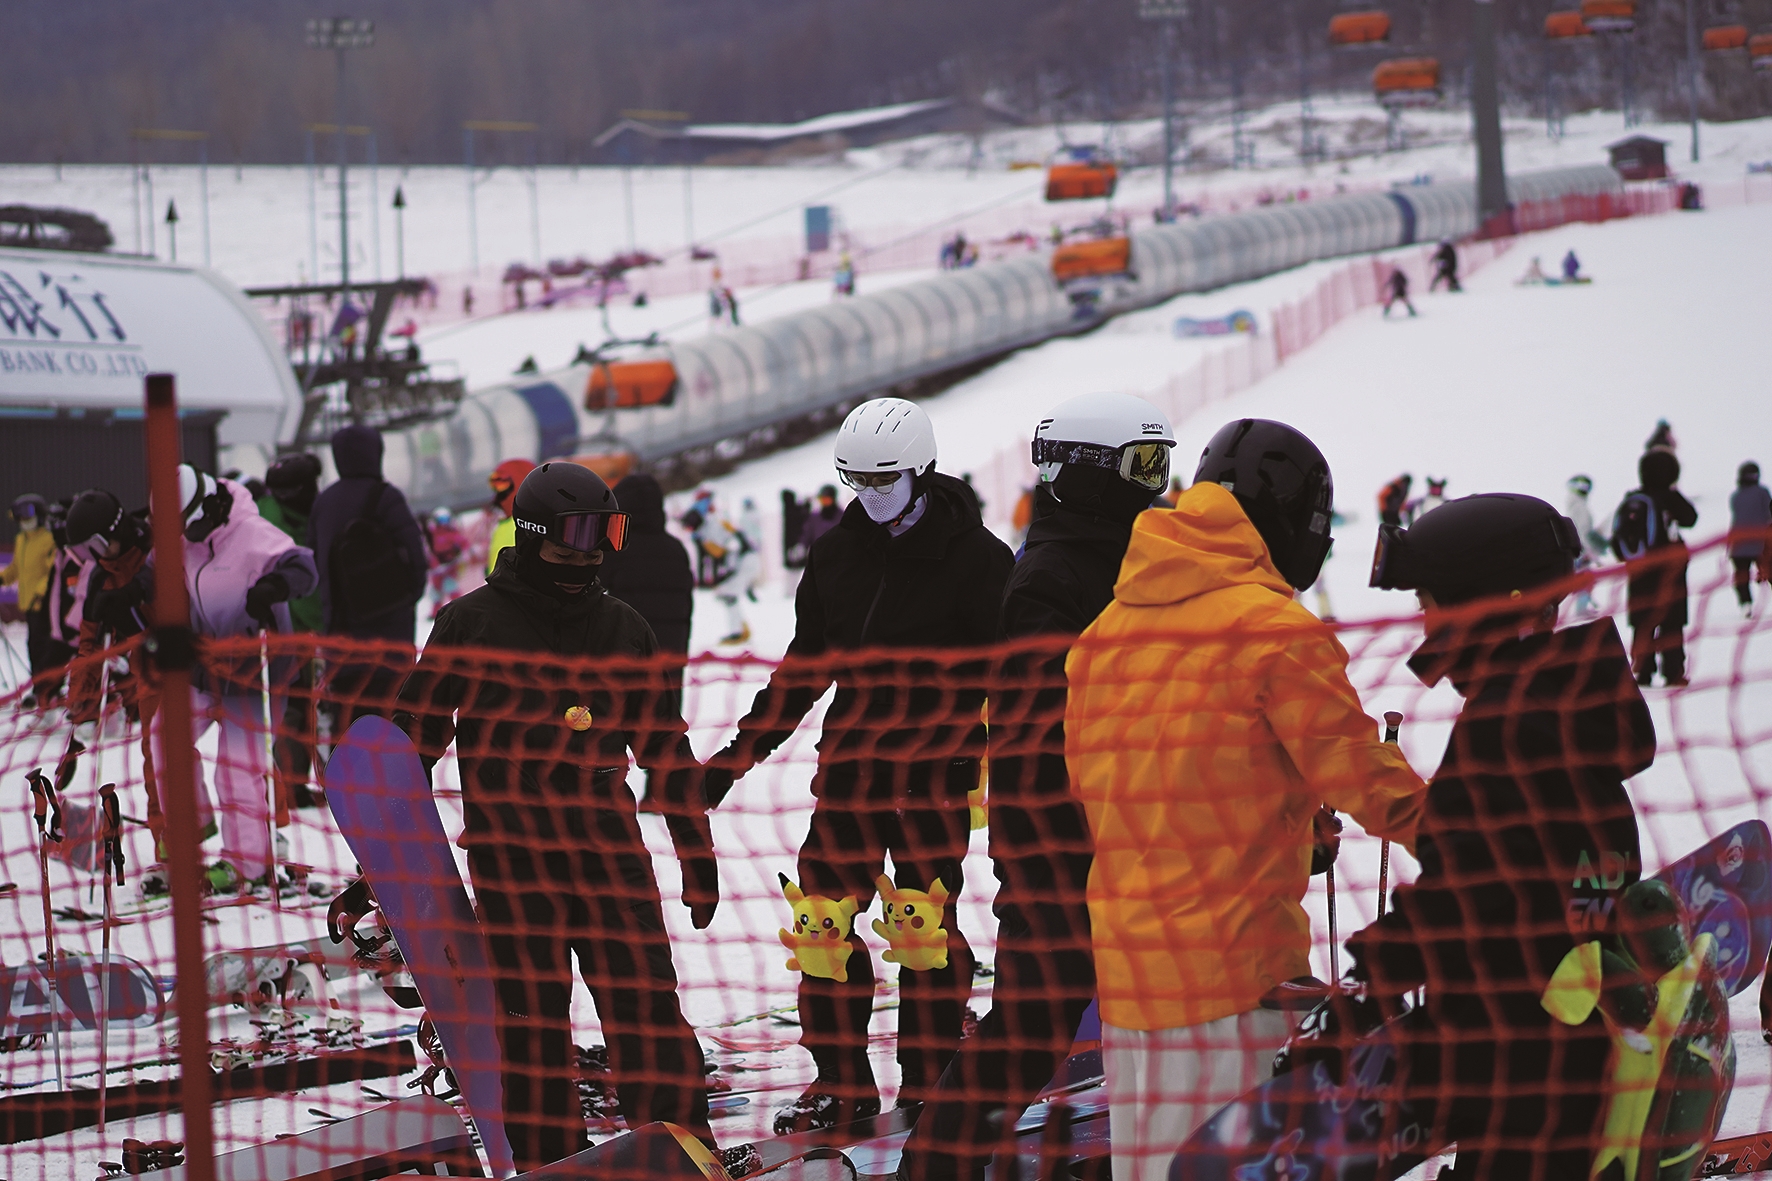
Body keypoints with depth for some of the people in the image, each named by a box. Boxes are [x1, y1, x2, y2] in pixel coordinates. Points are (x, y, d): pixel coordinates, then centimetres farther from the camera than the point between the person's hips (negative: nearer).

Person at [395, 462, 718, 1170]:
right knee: (532, 1023, 2)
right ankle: (546, 1164, 11)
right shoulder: (473, 622, 1)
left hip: (610, 845, 2)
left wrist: (698, 855, 16)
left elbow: (666, 750, 18)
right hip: (510, 854, -2)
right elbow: (415, 736, 5)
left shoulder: (620, 627, 12)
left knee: (650, 1012, -4)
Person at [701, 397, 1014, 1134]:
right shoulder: (836, 553, 9)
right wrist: (739, 754, 14)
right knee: (823, 918, 3)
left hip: (935, 768, -5)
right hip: (850, 761, 5)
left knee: (927, 925, -2)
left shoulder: (973, 557, -7)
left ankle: (929, 1088, 9)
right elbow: (805, 666, 17)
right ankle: (841, 1086, 14)